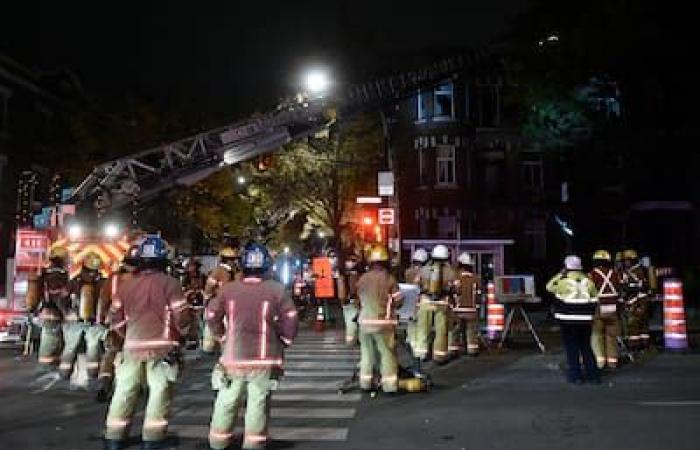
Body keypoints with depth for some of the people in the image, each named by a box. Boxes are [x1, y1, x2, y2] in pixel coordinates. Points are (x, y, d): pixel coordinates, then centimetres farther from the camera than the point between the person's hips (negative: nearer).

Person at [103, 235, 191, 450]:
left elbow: (115, 318, 11)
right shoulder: (170, 283, -9)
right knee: (159, 394, 3)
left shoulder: (125, 285, 7)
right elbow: (181, 317, -10)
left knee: (125, 392, 13)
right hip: (162, 347, -4)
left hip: (133, 347, 5)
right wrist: (183, 332, 9)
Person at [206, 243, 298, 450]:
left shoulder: (228, 289, 0)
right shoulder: (277, 289, -6)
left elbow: (212, 315, 7)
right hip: (264, 357, -2)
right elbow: (290, 320, -7)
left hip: (233, 356, 2)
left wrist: (222, 336, 19)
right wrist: (285, 339, 9)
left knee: (227, 401, 14)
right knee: (258, 402, 5)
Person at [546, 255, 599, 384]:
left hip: (568, 320, -4)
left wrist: (560, 274, 9)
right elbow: (594, 300, 8)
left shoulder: (563, 281, -11)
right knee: (586, 347, 14)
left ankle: (575, 375, 6)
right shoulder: (588, 281, 4)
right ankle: (593, 374, 15)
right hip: (585, 320, 4)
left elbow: (549, 287, 5)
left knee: (571, 348, 4)